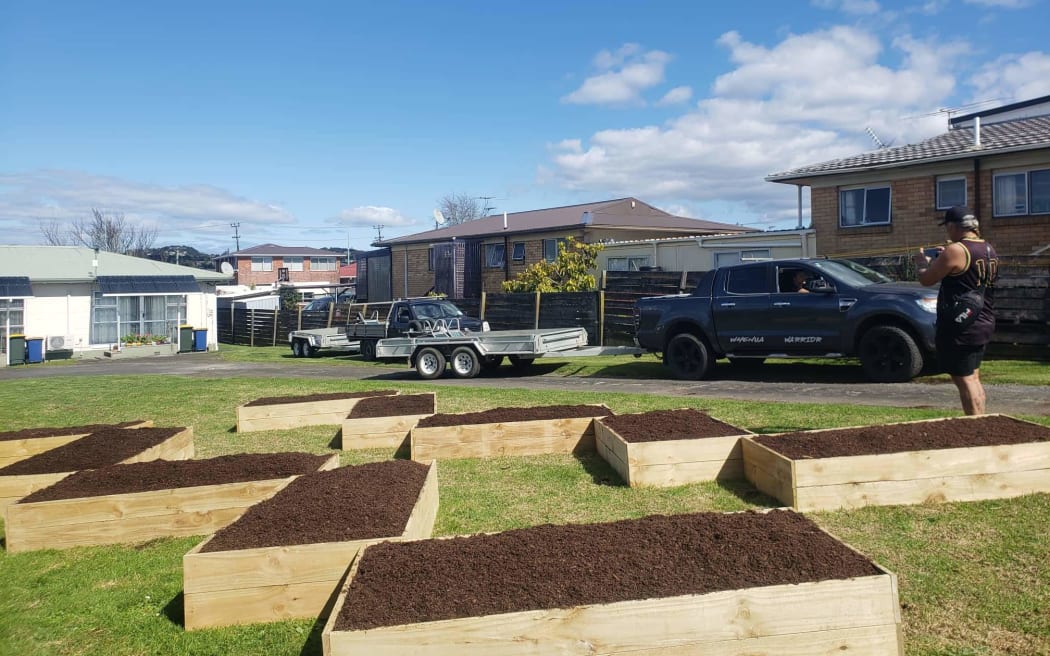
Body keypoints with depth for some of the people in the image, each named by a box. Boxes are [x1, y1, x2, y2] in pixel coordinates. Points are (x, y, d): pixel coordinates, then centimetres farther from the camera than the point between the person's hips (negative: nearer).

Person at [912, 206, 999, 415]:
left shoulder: (955, 251, -18)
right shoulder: (989, 250, 10)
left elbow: (926, 279, -12)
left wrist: (921, 261, 7)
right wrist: (943, 259, 19)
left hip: (960, 327, -9)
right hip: (984, 324, 9)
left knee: (963, 379, -3)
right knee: (973, 377, 19)